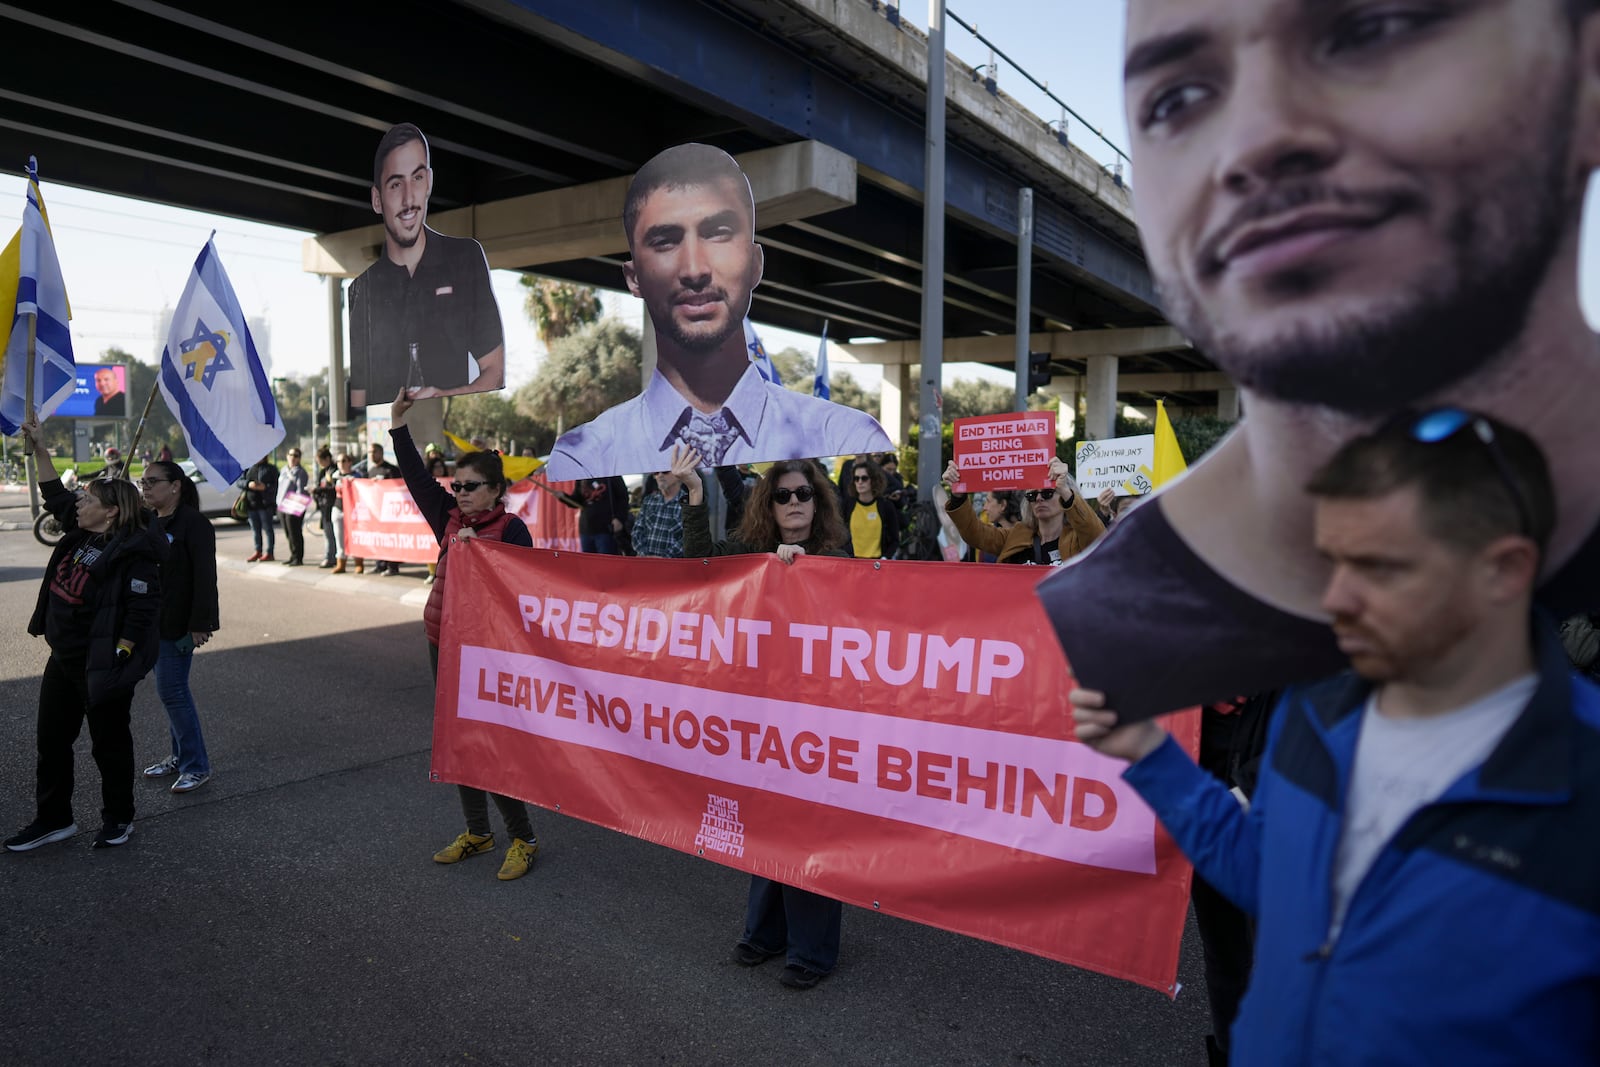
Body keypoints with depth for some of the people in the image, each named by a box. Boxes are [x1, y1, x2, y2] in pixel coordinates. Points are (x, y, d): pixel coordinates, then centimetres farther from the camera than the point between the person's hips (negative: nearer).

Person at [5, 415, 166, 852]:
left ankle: (118, 818, 24)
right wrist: (40, 450, 13)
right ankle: (53, 819, 31)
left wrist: (119, 659, -24)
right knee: (51, 741, 17)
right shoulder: (80, 534, 6)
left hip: (101, 666, -9)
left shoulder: (133, 552, -22)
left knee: (109, 743, 7)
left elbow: (141, 609, -24)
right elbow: (55, 496, 20)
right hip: (63, 659, 9)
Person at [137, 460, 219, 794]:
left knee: (171, 691, -6)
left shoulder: (193, 523, -15)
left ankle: (196, 766, 4)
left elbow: (205, 577, -18)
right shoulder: (148, 522, 10)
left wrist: (199, 625, -21)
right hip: (152, 622, 8)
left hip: (178, 625, -8)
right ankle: (181, 756, 27)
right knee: (170, 689, 15)